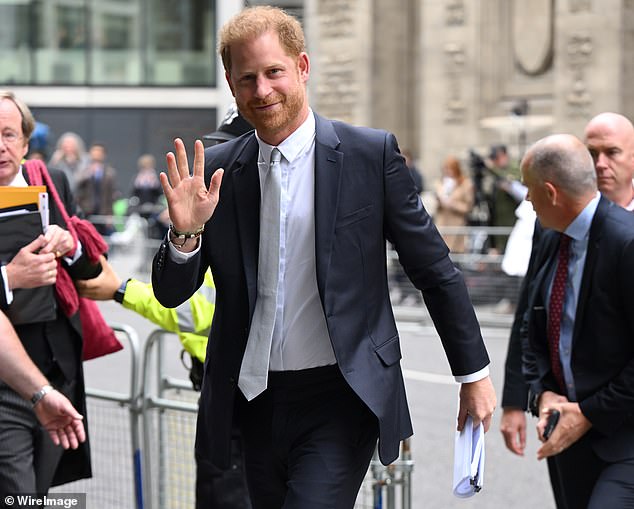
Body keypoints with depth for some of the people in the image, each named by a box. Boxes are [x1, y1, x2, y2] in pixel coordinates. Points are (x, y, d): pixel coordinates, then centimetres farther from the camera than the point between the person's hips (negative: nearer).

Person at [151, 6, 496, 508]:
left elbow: (436, 270, 1)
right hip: (256, 404, 4)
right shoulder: (215, 169, 2)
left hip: (341, 399, -3)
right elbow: (170, 294, 3)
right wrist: (186, 232, -17)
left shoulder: (372, 153, -6)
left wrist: (474, 373, 5)